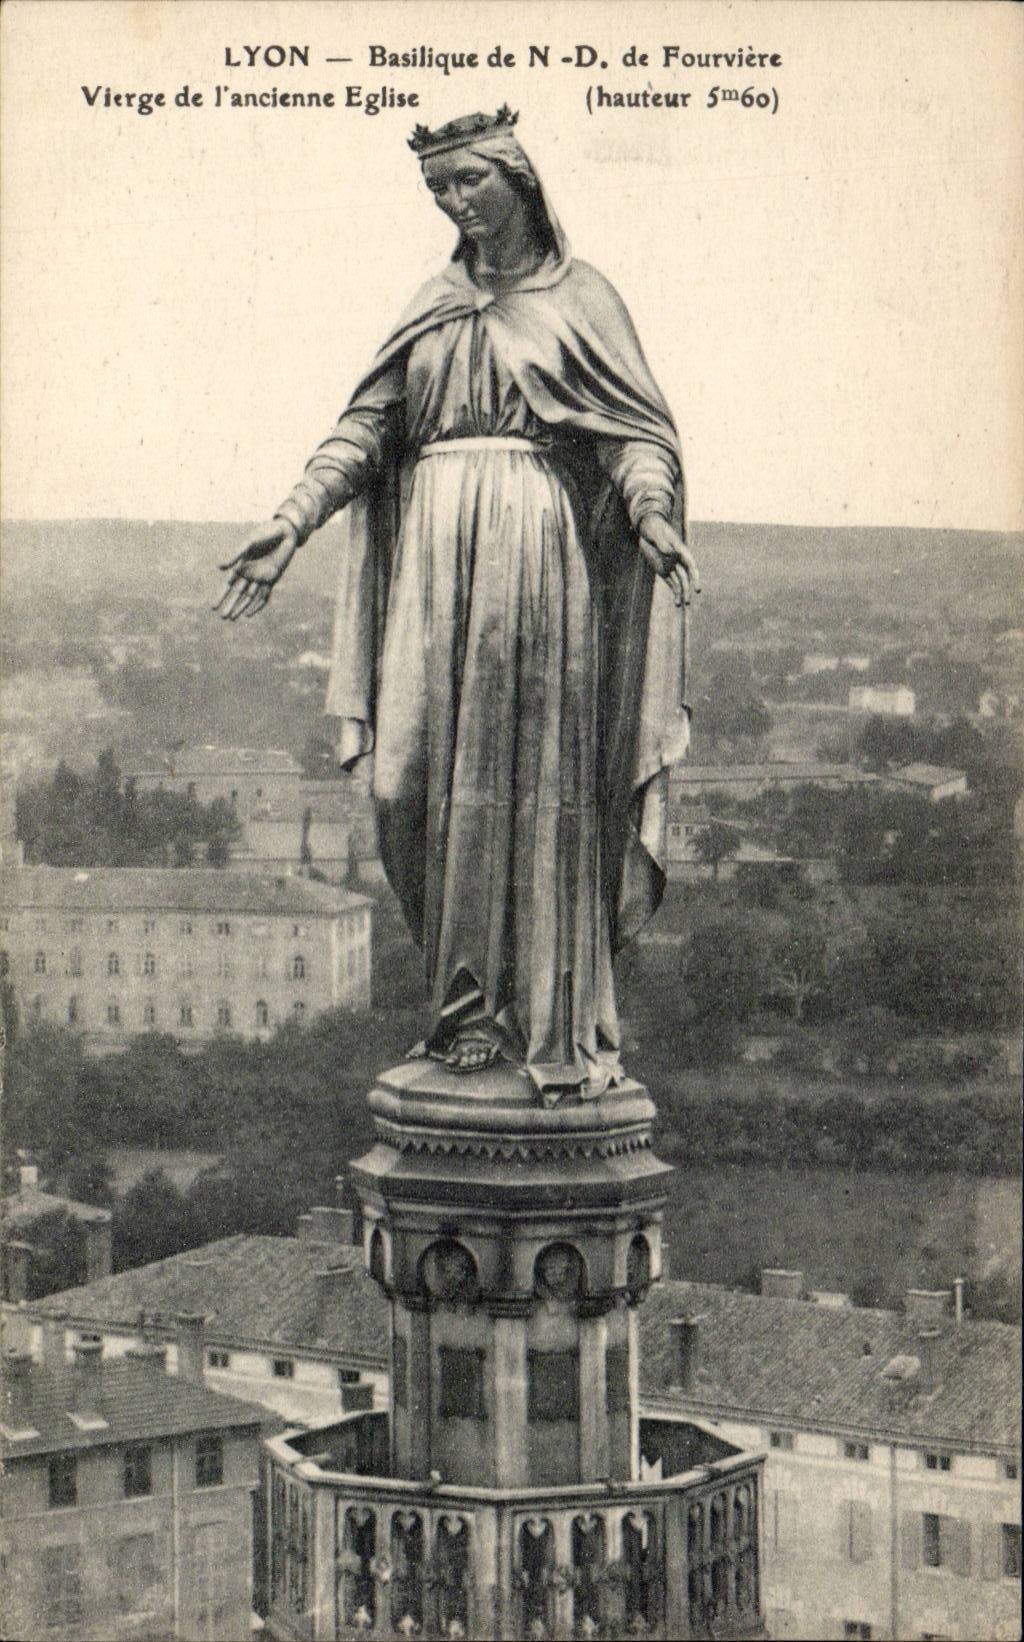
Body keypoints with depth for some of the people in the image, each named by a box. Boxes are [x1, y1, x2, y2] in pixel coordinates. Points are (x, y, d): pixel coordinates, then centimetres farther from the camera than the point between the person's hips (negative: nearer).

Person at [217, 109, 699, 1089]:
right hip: (435, 557, 4)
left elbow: (639, 429, -2)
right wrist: (293, 521, -1)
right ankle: (467, 1010, 7)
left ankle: (555, 1022, -1)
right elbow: (368, 425, 12)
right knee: (425, 780, -3)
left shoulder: (579, 297, 7)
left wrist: (652, 514, -22)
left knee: (538, 783, -6)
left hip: (539, 550, -4)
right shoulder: (433, 307, 19)